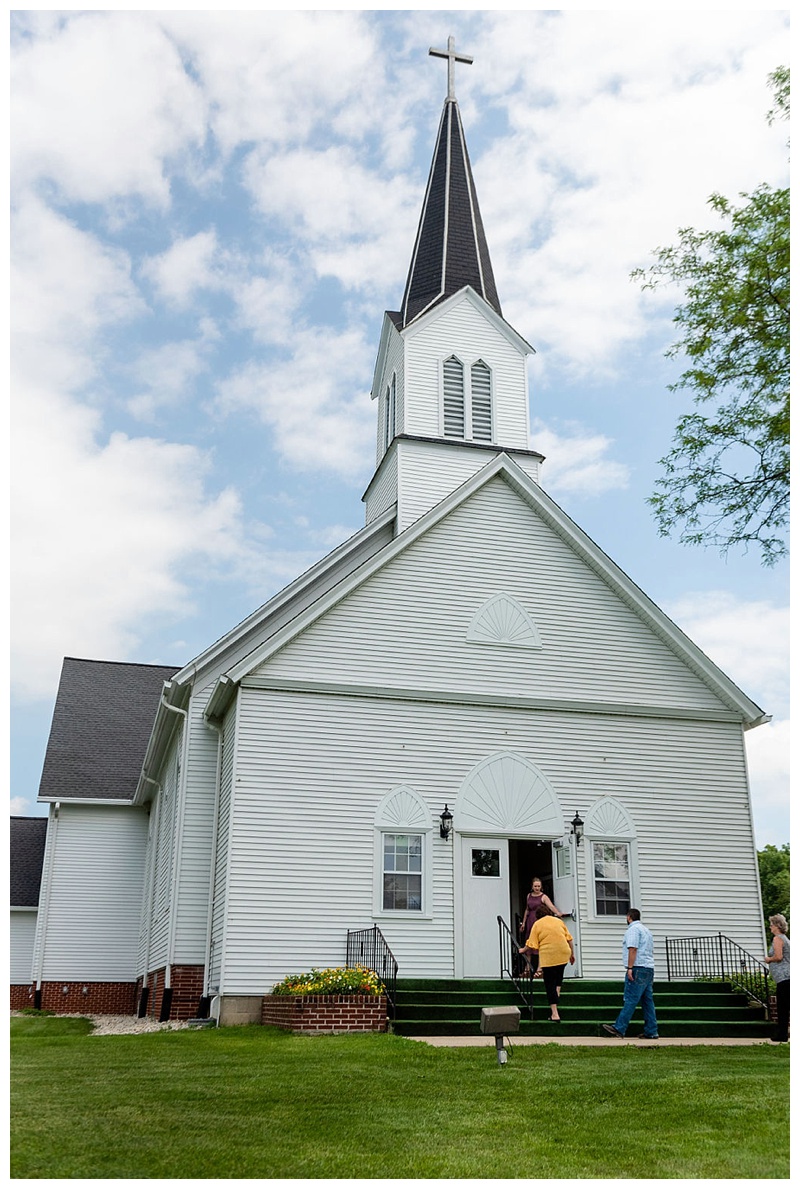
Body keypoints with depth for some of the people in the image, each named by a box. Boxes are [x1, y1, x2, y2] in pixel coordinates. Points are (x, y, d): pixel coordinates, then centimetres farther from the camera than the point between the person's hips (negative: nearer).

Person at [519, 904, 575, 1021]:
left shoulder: (537, 924, 2)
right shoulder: (559, 921, 13)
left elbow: (532, 945, -1)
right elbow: (569, 939, 12)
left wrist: (523, 950, 16)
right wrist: (572, 954, 20)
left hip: (548, 956, -4)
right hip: (563, 954, 4)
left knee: (550, 984, 1)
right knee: (559, 975, 32)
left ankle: (555, 1014, -5)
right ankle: (557, 993, 20)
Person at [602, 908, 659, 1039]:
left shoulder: (633, 929, -6)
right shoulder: (645, 929, 23)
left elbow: (633, 949, -16)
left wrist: (630, 968, -19)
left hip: (638, 968, -9)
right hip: (649, 968, 9)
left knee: (630, 1000, -11)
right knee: (647, 1000, 8)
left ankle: (619, 1028, -13)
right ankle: (651, 1032, 7)